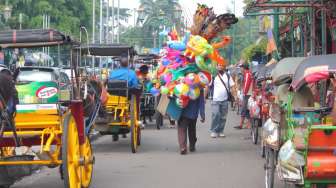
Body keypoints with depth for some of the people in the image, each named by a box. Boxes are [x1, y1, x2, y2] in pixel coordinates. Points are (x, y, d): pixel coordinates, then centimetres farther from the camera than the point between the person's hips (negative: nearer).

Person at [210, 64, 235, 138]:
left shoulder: (228, 76, 8)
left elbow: (232, 87, 9)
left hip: (225, 100, 3)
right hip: (216, 99, -3)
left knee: (223, 117, 6)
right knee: (215, 115, -11)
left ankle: (220, 131, 15)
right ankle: (213, 131, -5)